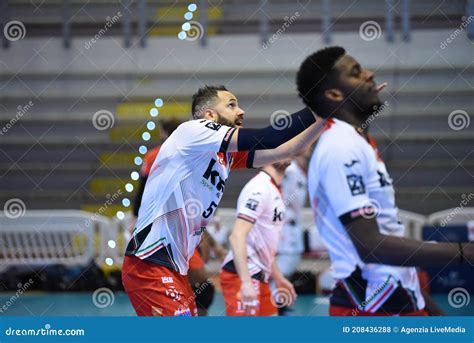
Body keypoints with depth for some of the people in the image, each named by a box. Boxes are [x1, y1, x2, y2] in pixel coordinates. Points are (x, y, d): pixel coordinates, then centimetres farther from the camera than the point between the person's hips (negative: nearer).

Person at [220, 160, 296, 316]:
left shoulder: (275, 190, 15)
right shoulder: (259, 189, -15)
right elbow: (237, 237, -24)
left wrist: (278, 278, 26)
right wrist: (246, 282, -30)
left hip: (259, 277, 10)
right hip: (241, 276, -10)